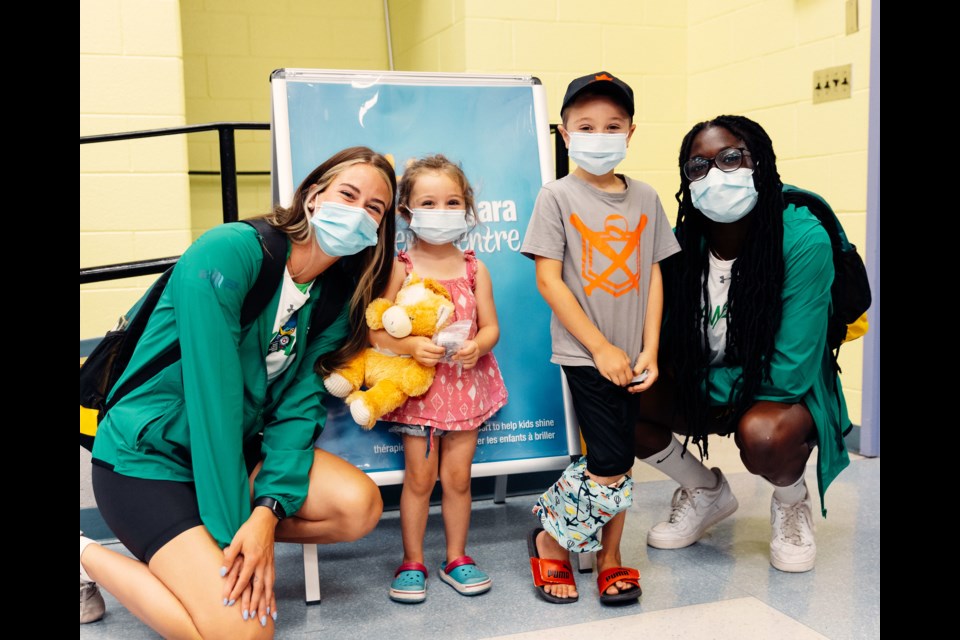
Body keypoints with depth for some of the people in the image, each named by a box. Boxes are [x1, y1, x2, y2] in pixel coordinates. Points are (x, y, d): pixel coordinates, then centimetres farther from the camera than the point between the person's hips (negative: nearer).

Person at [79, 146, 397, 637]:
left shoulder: (335, 299, 0)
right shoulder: (227, 252, -22)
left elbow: (298, 405, -6)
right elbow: (213, 399, -26)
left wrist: (268, 510, -21)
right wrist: (233, 526, -25)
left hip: (237, 449, 7)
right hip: (148, 458, -7)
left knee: (360, 505, -14)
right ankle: (89, 558, 3)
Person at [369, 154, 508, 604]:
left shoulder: (474, 269, 2)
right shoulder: (400, 269, -6)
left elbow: (491, 326, 3)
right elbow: (375, 331, -10)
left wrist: (477, 346, -19)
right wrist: (410, 346, -26)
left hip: (466, 383, 2)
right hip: (418, 384, -2)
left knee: (457, 476, 9)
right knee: (419, 477, 4)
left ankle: (456, 557, 26)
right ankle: (412, 562, 21)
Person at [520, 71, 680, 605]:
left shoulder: (645, 199, 8)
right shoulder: (557, 197, -5)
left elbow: (653, 277, 8)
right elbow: (549, 281, -9)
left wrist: (649, 351, -1)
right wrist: (602, 348, -12)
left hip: (631, 356, 4)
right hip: (584, 354, -4)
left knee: (620, 463, 9)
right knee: (611, 466, -8)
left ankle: (609, 558, 26)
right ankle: (549, 541, 15)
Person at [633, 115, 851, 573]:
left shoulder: (804, 240, -24)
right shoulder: (681, 244, -12)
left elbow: (789, 373, -23)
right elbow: (668, 351, -3)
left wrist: (707, 386, -14)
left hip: (788, 398, -4)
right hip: (709, 393, 5)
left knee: (761, 434, -38)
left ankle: (793, 503, 2)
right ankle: (706, 492, 10)